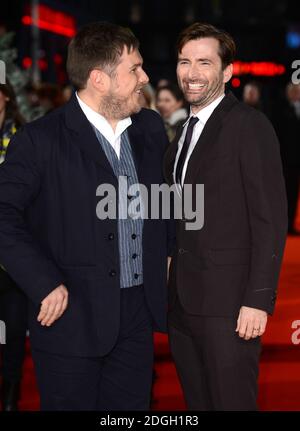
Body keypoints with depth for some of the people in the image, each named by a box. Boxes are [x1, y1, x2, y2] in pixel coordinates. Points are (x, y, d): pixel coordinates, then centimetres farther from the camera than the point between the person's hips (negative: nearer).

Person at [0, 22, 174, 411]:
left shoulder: (150, 128, 7)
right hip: (72, 316, -5)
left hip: (138, 313, 5)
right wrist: (45, 284, -18)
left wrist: (170, 250, 9)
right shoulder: (41, 140, -12)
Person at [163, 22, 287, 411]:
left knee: (232, 402, -3)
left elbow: (270, 218, -13)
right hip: (183, 302, 7)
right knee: (197, 403, 13)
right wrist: (169, 288, 10)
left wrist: (258, 299, -18)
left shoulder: (249, 126, -8)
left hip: (228, 303, -7)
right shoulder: (183, 135, 16)